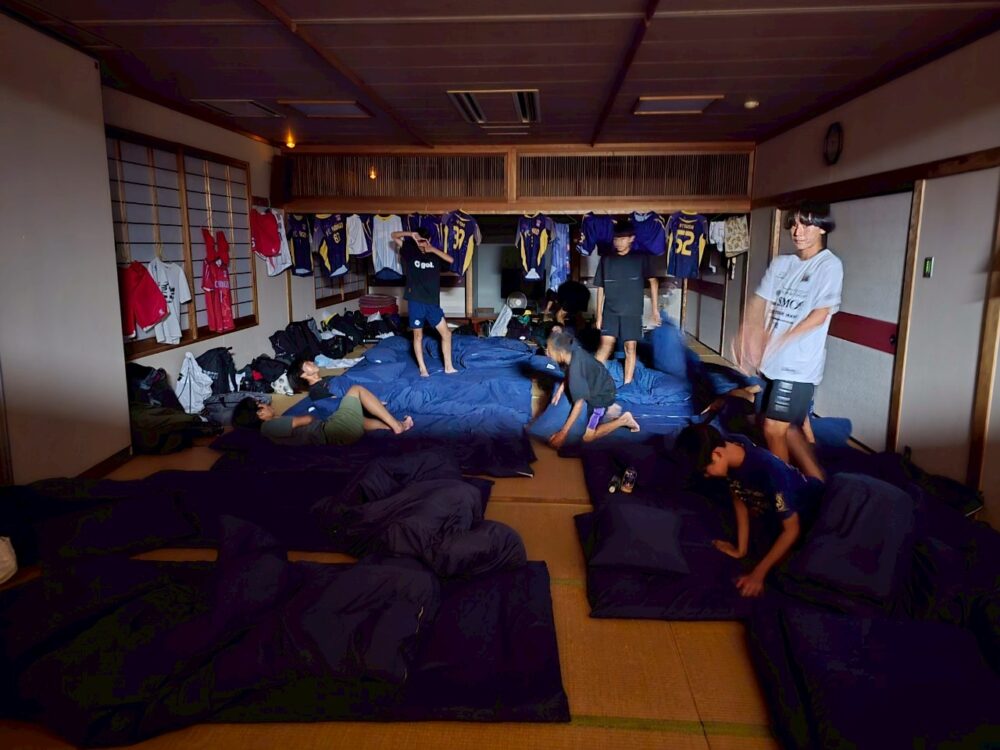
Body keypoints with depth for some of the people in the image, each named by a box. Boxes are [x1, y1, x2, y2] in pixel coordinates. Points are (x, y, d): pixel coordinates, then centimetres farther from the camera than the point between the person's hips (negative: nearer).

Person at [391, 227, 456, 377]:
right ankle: (422, 368, 16)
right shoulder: (411, 252, 3)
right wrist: (410, 234, -12)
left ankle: (448, 367, 11)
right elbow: (394, 235, 4)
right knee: (418, 336, 5)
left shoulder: (435, 254, 7)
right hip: (416, 301, -2)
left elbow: (451, 260, -10)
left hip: (432, 302, 2)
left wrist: (433, 249, -14)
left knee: (446, 333, 1)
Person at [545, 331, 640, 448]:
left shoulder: (575, 370, -38)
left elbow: (578, 404, -31)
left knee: (587, 437, -4)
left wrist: (563, 433, -28)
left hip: (602, 395, -8)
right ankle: (608, 409, 27)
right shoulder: (572, 350, -15)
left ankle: (623, 420, 5)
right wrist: (561, 388, -7)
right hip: (600, 385, 8)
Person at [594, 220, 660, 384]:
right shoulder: (606, 260, 5)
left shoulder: (640, 259, 2)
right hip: (610, 311, 0)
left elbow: (653, 281, 1)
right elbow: (601, 288, 8)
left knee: (630, 347, 1)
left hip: (632, 312, 0)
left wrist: (655, 309, -6)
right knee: (606, 344, -12)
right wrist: (599, 315, 5)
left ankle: (627, 385, 10)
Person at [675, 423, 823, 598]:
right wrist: (741, 549, -13)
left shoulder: (769, 470, -42)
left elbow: (792, 529, -31)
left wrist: (758, 574, -30)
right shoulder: (733, 446, -23)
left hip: (810, 507, -6)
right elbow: (739, 498, -11)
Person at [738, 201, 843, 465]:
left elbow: (820, 315, -14)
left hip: (799, 364, -6)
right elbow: (760, 302, 6)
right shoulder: (780, 263, 10)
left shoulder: (829, 265, -7)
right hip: (774, 361, 6)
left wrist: (781, 340, -22)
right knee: (796, 427, 16)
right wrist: (750, 338, -12)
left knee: (774, 429, -6)